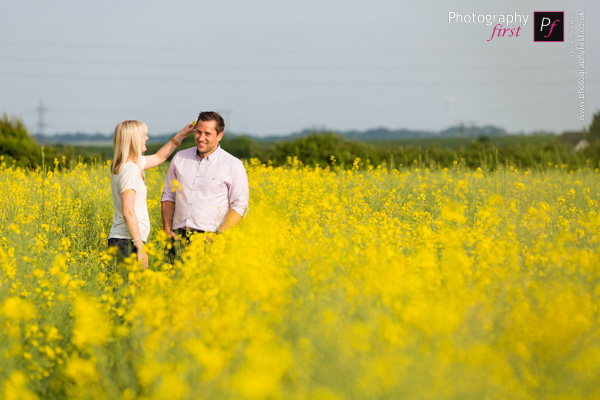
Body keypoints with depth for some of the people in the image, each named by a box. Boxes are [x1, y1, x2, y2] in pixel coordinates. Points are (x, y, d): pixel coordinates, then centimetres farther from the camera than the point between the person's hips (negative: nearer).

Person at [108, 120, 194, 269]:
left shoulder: (126, 164, 14)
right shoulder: (130, 170, -15)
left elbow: (159, 157, 32)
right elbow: (128, 212, -21)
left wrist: (180, 136, 28)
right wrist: (140, 248, -21)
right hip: (128, 242, -10)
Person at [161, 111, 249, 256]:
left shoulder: (233, 166, 1)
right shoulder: (180, 158, 13)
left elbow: (240, 206, -1)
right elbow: (168, 196, 20)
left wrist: (220, 235, -12)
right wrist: (167, 230, 7)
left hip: (208, 238, -3)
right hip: (179, 237, 3)